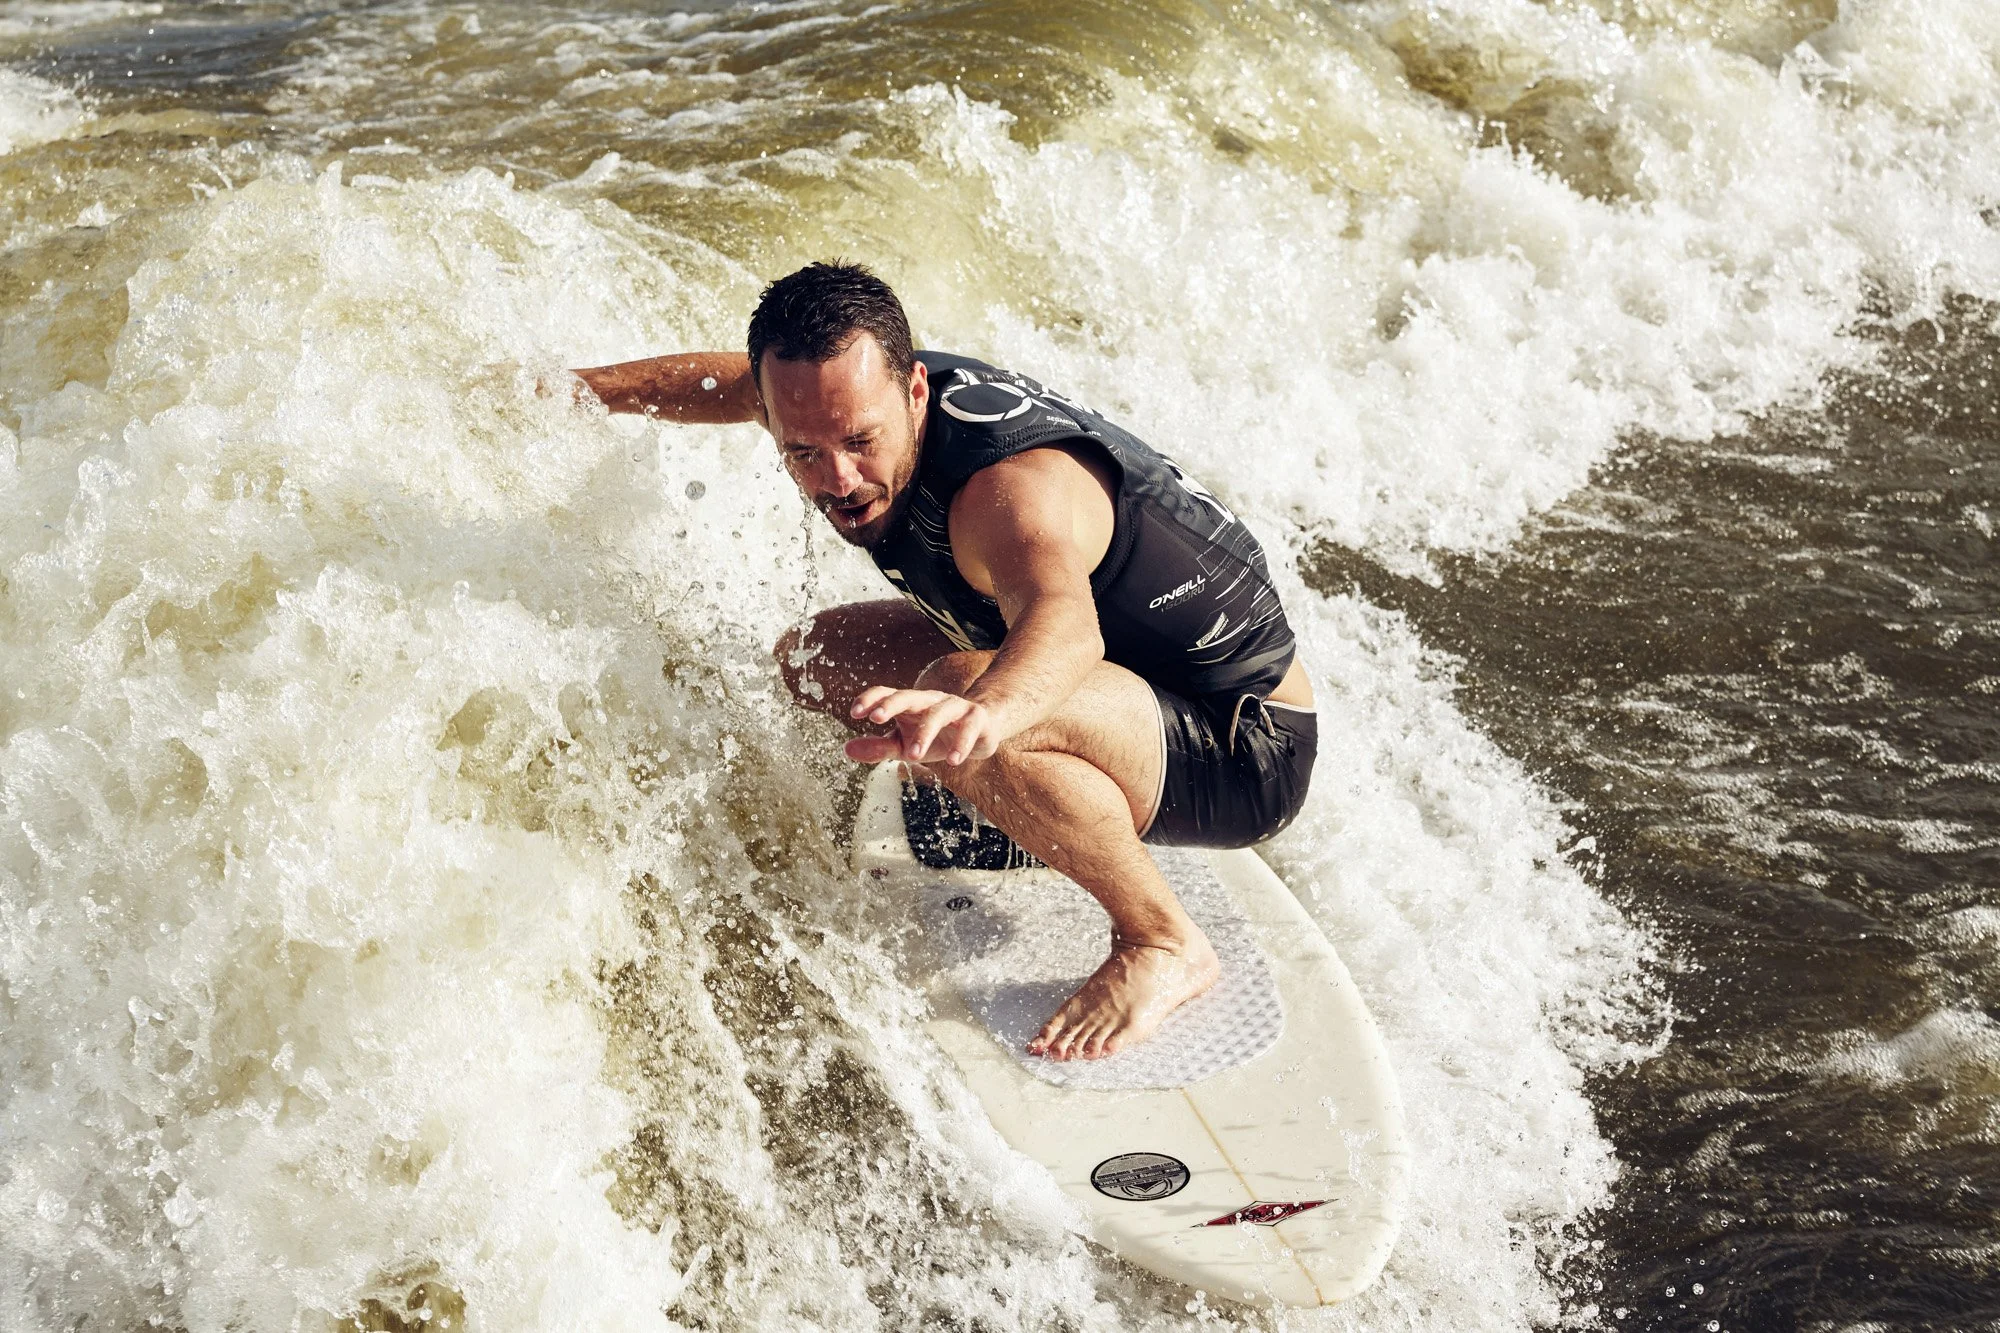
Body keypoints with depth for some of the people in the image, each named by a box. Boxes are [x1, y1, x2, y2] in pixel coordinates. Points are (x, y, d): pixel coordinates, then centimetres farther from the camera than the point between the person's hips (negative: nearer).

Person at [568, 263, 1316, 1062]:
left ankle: (1163, 944, -20)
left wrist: (982, 712, -78)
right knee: (816, 660, 9)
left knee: (953, 692, -37)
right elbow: (727, 382, 16)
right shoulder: (865, 394, -8)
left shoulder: (1013, 488, -34)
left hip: (1244, 754, -9)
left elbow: (1063, 618, -57)